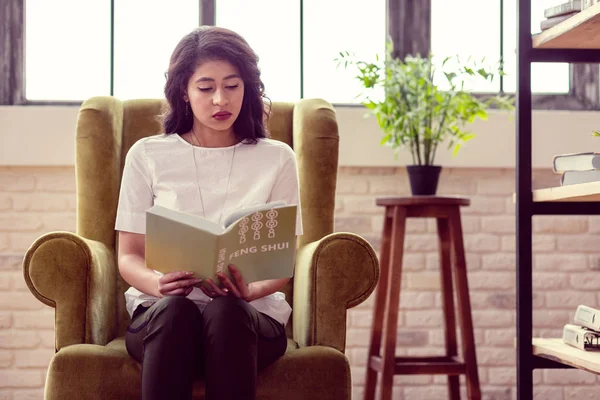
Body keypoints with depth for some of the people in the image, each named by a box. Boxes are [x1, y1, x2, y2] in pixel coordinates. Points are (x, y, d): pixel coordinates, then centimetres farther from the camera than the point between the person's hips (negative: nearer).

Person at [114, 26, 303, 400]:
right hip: (161, 311, 0)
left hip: (252, 311, 0)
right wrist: (158, 284, -16)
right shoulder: (147, 155, 11)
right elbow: (129, 256, 8)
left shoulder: (277, 158, 11)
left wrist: (250, 291, -17)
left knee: (225, 311, -36)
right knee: (174, 310, -36)